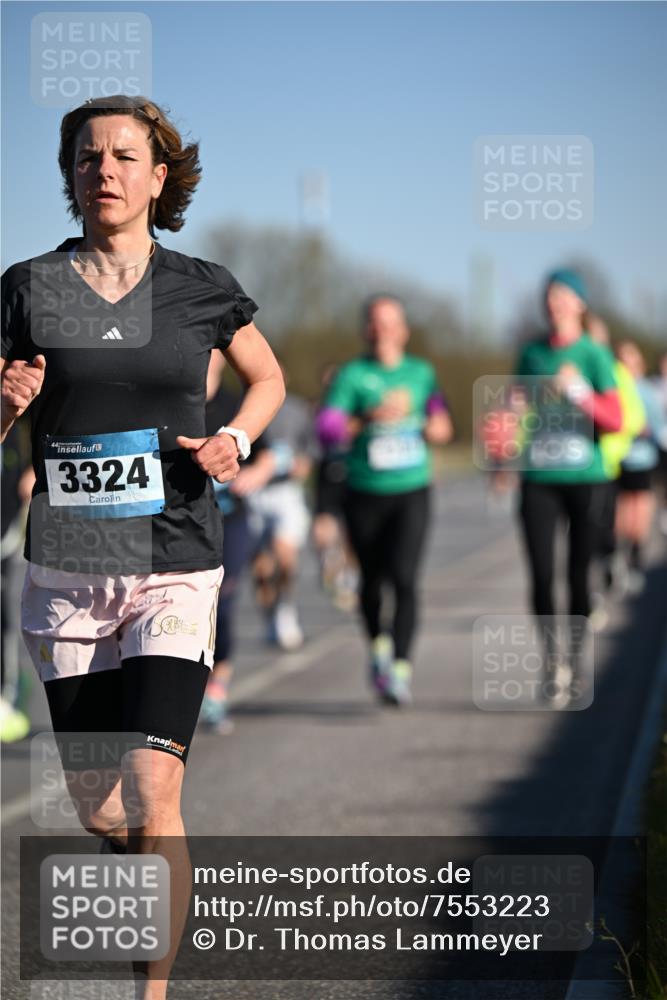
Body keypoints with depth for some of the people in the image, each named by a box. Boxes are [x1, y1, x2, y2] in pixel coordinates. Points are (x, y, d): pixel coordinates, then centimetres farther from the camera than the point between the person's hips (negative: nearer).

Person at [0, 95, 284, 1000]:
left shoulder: (200, 289, 2)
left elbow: (268, 378, 19)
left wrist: (235, 440, -1)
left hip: (174, 570, -2)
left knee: (150, 796, -17)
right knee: (98, 816, 9)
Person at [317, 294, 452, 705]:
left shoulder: (422, 372, 8)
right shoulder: (353, 374, -1)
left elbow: (442, 427, 19)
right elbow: (328, 429, -12)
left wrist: (436, 428, -4)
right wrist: (372, 417, -24)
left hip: (412, 491, 0)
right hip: (365, 493, 0)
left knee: (404, 577, -15)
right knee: (371, 581, 11)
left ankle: (400, 669, -18)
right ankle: (379, 645, 39)